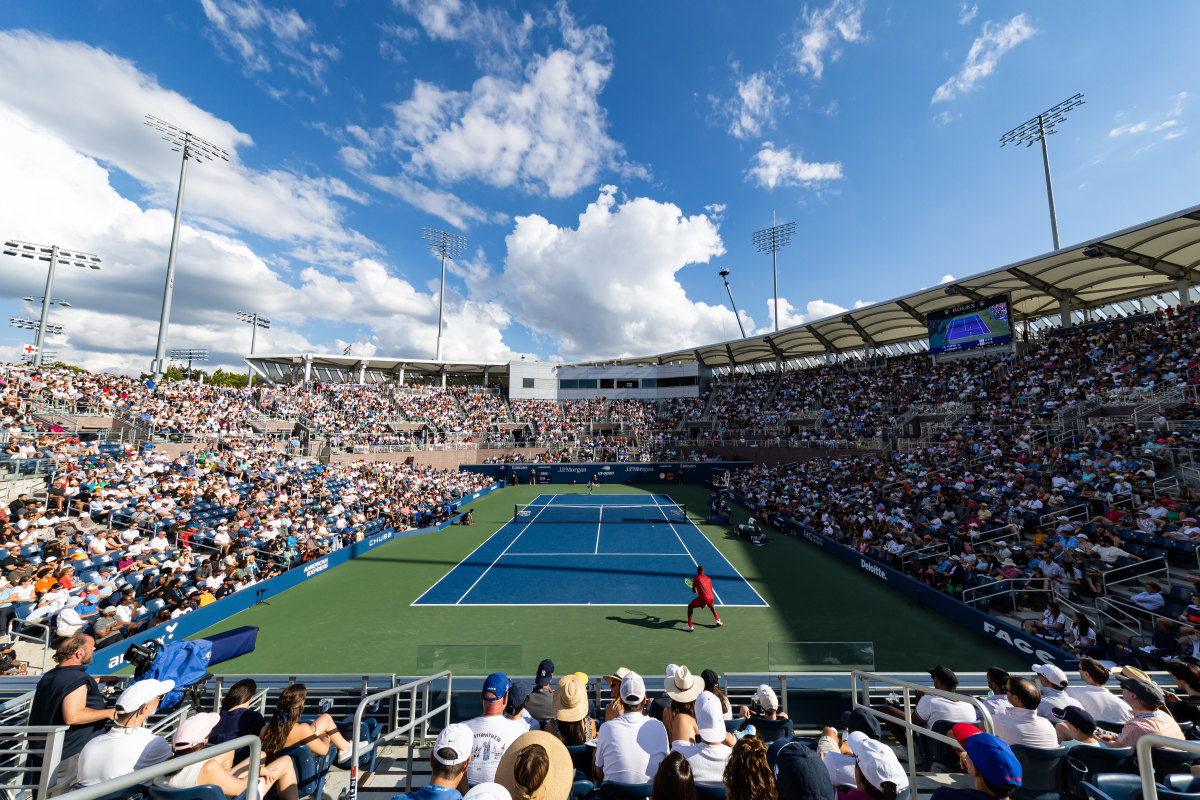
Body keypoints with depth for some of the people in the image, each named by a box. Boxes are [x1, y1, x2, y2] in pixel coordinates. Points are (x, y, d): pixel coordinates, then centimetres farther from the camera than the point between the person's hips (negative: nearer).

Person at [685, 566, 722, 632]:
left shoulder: (695, 579, 3)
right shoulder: (708, 578, 16)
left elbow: (693, 591, 11)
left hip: (703, 599, -5)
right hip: (711, 598, 5)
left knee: (690, 606, 13)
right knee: (710, 605, 41)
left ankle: (690, 627, 5)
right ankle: (718, 621, 47)